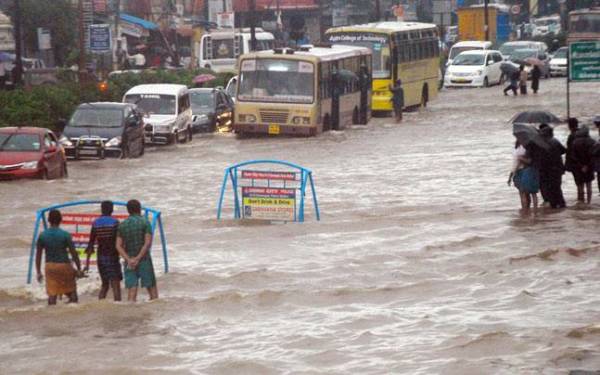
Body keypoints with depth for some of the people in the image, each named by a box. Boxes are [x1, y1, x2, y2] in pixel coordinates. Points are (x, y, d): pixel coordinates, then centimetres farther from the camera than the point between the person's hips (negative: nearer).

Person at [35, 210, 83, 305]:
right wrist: (79, 269, -1)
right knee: (71, 291, 12)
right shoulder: (65, 235, -9)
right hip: (64, 265, -2)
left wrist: (38, 272, 11)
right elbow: (74, 253, -9)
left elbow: (38, 255, 4)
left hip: (50, 267, 2)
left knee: (52, 294, 2)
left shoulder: (42, 236, 0)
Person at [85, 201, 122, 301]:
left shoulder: (95, 223, 4)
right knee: (116, 285, -7)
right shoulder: (114, 222, -8)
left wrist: (87, 263, 7)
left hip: (100, 258, 5)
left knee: (105, 285, 17)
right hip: (112, 258, -5)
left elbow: (91, 244, 4)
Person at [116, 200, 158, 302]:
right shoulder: (144, 222, -3)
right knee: (152, 289, 5)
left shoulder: (122, 225, 7)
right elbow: (148, 243, -13)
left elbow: (119, 246, -1)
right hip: (144, 260, -3)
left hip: (129, 263, 3)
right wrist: (138, 259, -14)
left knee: (132, 291, -1)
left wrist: (129, 260, -11)